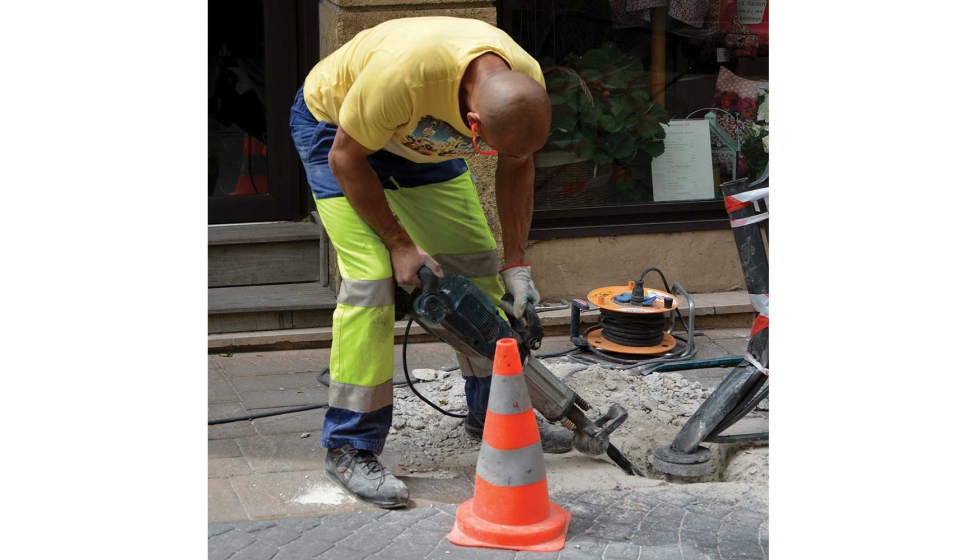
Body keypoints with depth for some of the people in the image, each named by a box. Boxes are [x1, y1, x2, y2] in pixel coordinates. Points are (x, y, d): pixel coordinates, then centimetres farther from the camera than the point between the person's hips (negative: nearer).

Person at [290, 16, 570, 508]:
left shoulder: (526, 85, -26)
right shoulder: (404, 71, -44)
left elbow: (518, 168, -6)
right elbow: (346, 158, -27)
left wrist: (516, 267, -7)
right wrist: (399, 242, -23)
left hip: (419, 135, 6)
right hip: (335, 128, -6)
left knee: (476, 263, 3)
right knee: (371, 277, -19)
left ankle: (491, 412, 20)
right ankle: (350, 448, -9)